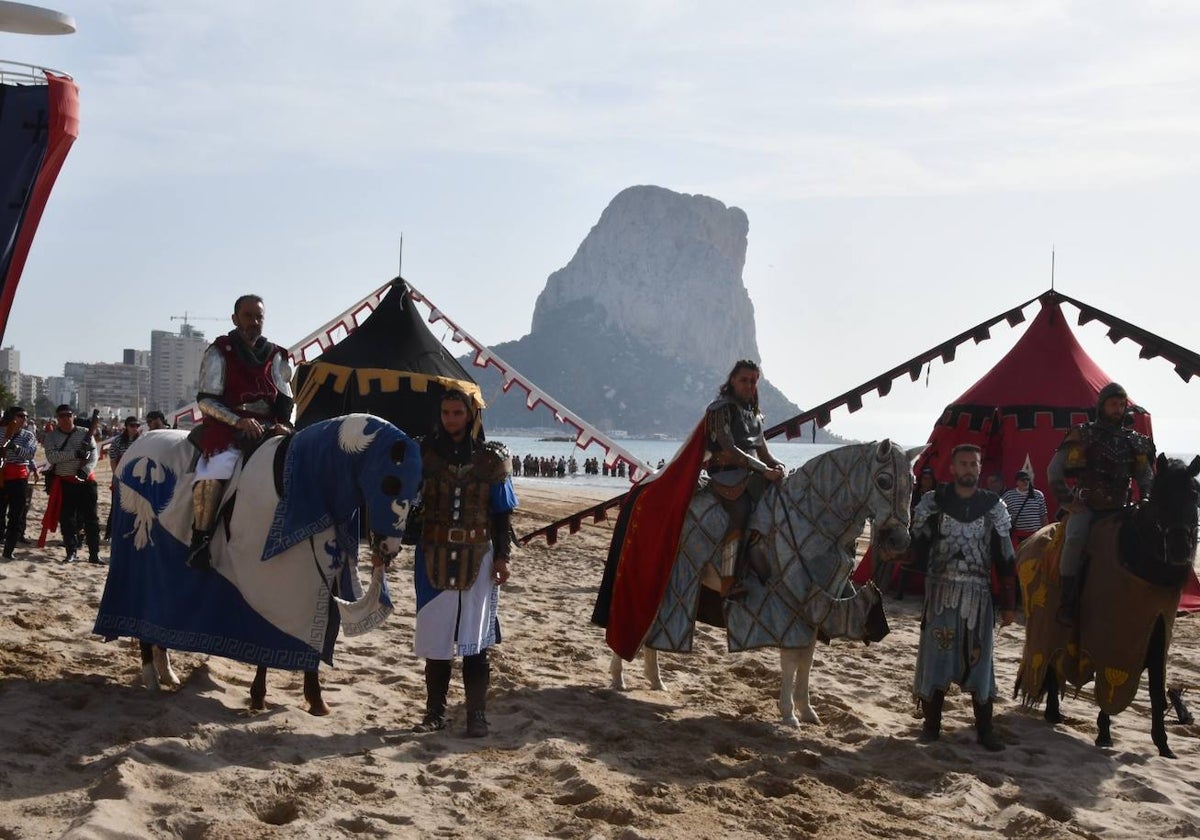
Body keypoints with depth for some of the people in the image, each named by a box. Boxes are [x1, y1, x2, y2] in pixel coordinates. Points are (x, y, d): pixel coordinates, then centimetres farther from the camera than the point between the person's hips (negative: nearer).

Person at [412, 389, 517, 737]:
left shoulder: (491, 459, 2)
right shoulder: (425, 454, 4)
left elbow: (502, 512, 4)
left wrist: (502, 557, -1)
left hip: (478, 558, -1)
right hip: (435, 557, 1)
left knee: (474, 637, -2)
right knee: (434, 635, 5)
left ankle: (477, 714, 5)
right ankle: (435, 711, 16)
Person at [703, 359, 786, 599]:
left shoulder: (753, 413, 22)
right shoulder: (721, 409, -3)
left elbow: (762, 450, 23)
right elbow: (730, 449, -14)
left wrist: (776, 464, 0)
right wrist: (764, 471, -18)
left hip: (753, 474, 8)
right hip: (727, 475, -8)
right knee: (741, 511, -31)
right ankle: (730, 584, -35)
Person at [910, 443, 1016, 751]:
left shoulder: (993, 507, 3)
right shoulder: (933, 502, 0)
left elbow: (1004, 558, 4)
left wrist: (1009, 604, 2)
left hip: (977, 594, 1)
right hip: (940, 592, -1)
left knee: (979, 660, 4)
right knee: (935, 657, 3)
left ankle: (985, 729, 12)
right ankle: (931, 723, 16)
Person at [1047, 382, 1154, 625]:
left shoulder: (1135, 441, 14)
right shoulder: (1083, 434, 2)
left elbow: (1146, 476, 14)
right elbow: (1054, 468, 0)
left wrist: (1147, 500, -6)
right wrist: (1065, 500, -7)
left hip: (1118, 509, 5)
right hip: (1085, 506, -5)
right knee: (1076, 538, -31)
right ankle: (1068, 602, -25)